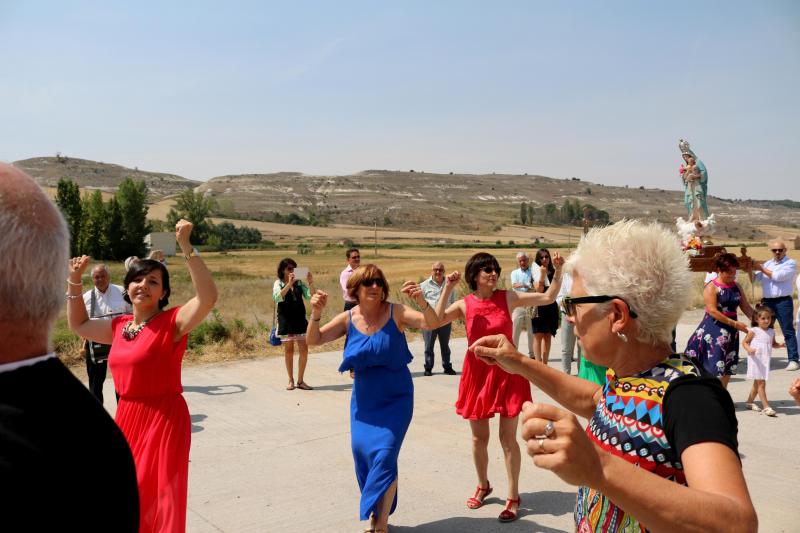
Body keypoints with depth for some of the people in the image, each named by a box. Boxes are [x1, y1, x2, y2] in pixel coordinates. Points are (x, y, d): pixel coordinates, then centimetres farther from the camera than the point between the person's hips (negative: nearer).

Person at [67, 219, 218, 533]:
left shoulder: (172, 322, -14)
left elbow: (208, 297, -31)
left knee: (157, 500, 6)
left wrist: (186, 247, -36)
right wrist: (74, 281, 15)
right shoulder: (119, 326, 7)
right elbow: (79, 325, 24)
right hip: (126, 417, 7)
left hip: (164, 419, -7)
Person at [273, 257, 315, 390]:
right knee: (289, 350, 6)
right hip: (286, 320, -2)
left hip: (300, 319, 3)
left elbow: (310, 296, -4)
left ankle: (300, 381, 11)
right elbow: (277, 297, -20)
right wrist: (289, 284, -29)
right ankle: (291, 380, 18)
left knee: (304, 349, -1)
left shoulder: (299, 283, 7)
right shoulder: (279, 283, 0)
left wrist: (311, 283, -19)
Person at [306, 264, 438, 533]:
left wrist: (422, 302, -40)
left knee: (385, 454, -9)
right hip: (363, 399, 3)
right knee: (362, 451, 5)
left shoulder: (396, 312, -12)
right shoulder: (348, 319, -4)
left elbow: (431, 324, -20)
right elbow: (313, 340, -6)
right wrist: (316, 314, -25)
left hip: (396, 398, -3)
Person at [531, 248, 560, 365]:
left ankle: (545, 363, 15)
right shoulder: (536, 272, -4)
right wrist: (542, 274, -17)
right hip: (539, 306, -5)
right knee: (538, 336, -3)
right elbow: (539, 289, -15)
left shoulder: (553, 272, 11)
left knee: (548, 336, 8)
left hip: (551, 306, 5)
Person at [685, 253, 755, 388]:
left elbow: (746, 307, 10)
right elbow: (712, 311, -17)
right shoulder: (711, 287, -10)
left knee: (727, 370, 10)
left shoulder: (736, 287, 10)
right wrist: (734, 323, -20)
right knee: (716, 369, -7)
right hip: (714, 330, -7)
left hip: (730, 332, 7)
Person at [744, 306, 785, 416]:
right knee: (761, 383, -7)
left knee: (757, 383, 17)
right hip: (756, 360, -6)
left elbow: (773, 343, 21)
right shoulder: (753, 331, -10)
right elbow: (744, 342, -6)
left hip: (766, 361, 6)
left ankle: (750, 402, 31)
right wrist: (749, 349, -26)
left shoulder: (771, 332, 7)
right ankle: (766, 406, -5)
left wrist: (780, 345, 0)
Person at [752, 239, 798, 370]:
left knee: (788, 331, -3)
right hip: (767, 301, 5)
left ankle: (793, 360, 0)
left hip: (783, 302, -5)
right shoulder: (767, 264, 16)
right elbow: (754, 278, 12)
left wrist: (762, 269, -6)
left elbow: (778, 276, -14)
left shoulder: (790, 263, 0)